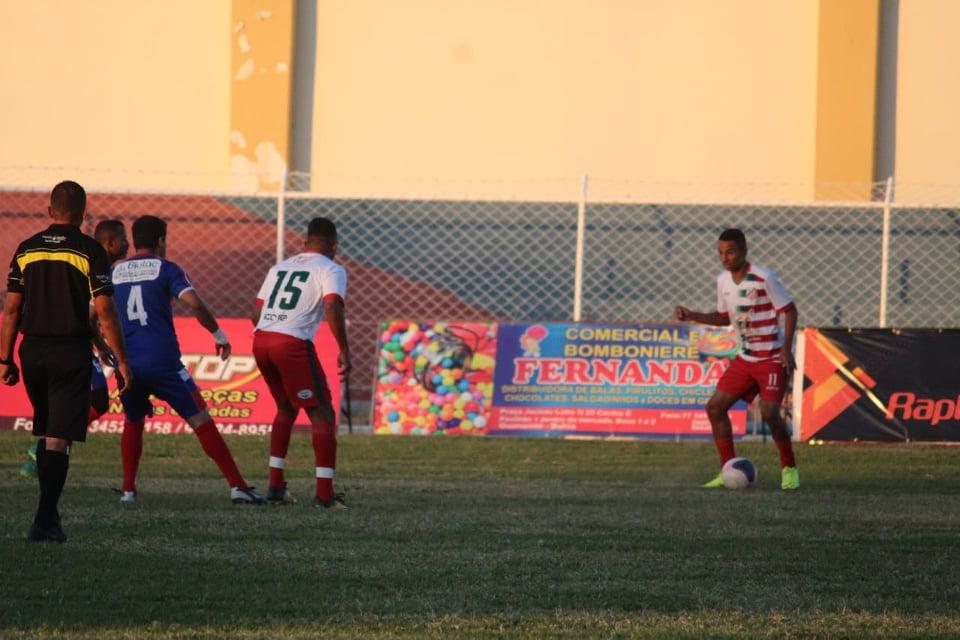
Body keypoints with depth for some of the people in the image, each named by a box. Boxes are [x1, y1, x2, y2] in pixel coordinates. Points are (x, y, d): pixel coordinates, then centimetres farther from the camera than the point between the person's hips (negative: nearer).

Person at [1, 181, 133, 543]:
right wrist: (121, 360, -3)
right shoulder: (89, 251, -6)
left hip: (33, 350, 4)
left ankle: (49, 512, 23)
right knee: (59, 439, -5)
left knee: (45, 433, 19)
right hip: (71, 352, -4)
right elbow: (105, 312, -9)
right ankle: (45, 522, -11)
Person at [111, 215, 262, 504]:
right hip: (163, 361, -4)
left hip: (127, 364, 4)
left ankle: (128, 489, 16)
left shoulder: (113, 272, 13)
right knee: (201, 422, 0)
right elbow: (194, 304, -12)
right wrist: (218, 334, 0)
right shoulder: (166, 269, 1)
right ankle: (237, 487, -6)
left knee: (133, 423, 26)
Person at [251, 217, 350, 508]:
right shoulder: (331, 269, 3)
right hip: (293, 343, -7)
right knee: (322, 415, 3)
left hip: (260, 340, 7)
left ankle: (276, 486, 22)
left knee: (287, 409, 25)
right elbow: (333, 307, -15)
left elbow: (256, 313, 21)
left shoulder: (280, 267, 22)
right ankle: (324, 494, -4)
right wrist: (344, 350, -10)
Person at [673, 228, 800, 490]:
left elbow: (790, 310, -12)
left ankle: (789, 469, 1)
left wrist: (786, 348, -21)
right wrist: (691, 316, 5)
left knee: (769, 412, -20)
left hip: (773, 358, -8)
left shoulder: (764, 279, -17)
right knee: (715, 407, -1)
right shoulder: (723, 281, 5)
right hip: (746, 358, 8)